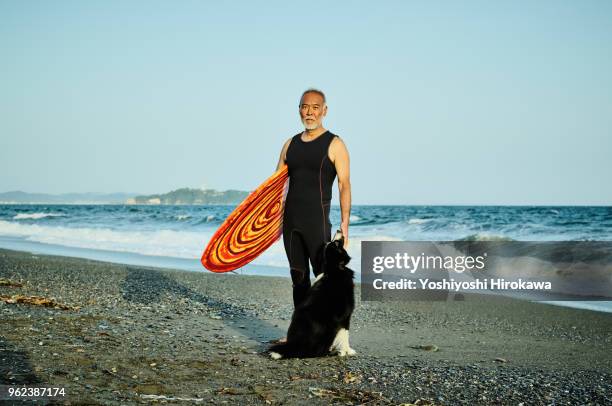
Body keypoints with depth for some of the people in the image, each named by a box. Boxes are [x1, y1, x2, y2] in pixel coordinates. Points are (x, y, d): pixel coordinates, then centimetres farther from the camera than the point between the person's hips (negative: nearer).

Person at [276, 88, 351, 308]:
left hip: (317, 221, -6)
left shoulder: (334, 145, -3)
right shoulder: (290, 144, 13)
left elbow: (344, 185, -9)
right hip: (290, 221, 6)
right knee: (298, 278, 10)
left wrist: (345, 222, -19)